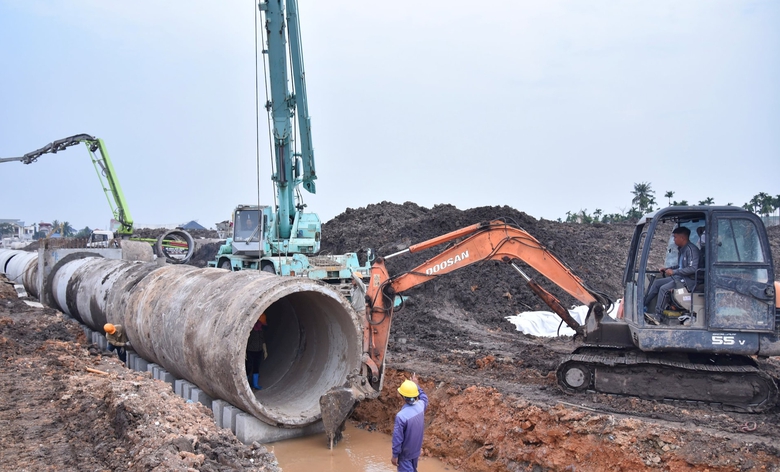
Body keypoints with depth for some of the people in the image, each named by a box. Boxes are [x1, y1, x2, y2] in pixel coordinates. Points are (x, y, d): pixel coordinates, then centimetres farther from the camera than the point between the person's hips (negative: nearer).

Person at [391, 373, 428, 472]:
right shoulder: (421, 405, -15)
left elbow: (397, 438, -24)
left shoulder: (401, 415, -33)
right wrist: (416, 385, 19)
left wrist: (395, 455, -12)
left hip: (405, 453, -6)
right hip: (416, 449, 6)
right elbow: (424, 397, 13)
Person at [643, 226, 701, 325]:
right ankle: (643, 305, 1)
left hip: (689, 280, -10)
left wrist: (674, 271, -20)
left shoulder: (691, 249, -17)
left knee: (664, 288, -25)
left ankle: (657, 316, -22)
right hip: (679, 277, 10)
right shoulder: (681, 249, 14)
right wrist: (667, 269, 11)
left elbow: (693, 268, -25)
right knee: (656, 282, 2)